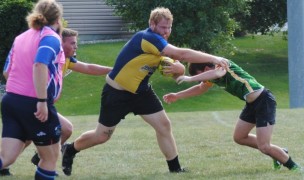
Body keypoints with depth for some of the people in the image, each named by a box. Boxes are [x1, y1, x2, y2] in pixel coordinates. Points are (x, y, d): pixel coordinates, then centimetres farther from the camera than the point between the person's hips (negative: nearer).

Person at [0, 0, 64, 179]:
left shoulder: (20, 38, 15)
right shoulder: (51, 38, -8)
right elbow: (39, 66, -25)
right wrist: (42, 102, -26)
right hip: (34, 104, -7)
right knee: (51, 156, 12)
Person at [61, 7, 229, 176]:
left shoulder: (160, 43, 0)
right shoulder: (147, 38, -29)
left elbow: (180, 69, -1)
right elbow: (182, 54, -35)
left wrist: (178, 68, -27)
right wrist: (213, 58, -34)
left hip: (141, 91, 8)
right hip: (117, 93, -8)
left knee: (164, 125, -3)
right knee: (101, 136, 3)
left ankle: (175, 168, 4)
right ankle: (69, 150, 29)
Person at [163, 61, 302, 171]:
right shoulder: (212, 75, 10)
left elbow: (218, 73, -41)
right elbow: (200, 88, 28)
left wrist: (191, 79, -40)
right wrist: (178, 96, 23)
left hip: (263, 100, -10)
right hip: (252, 103, 10)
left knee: (263, 147, -13)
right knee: (239, 137, 17)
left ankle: (293, 166, 7)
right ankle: (279, 154, 27)